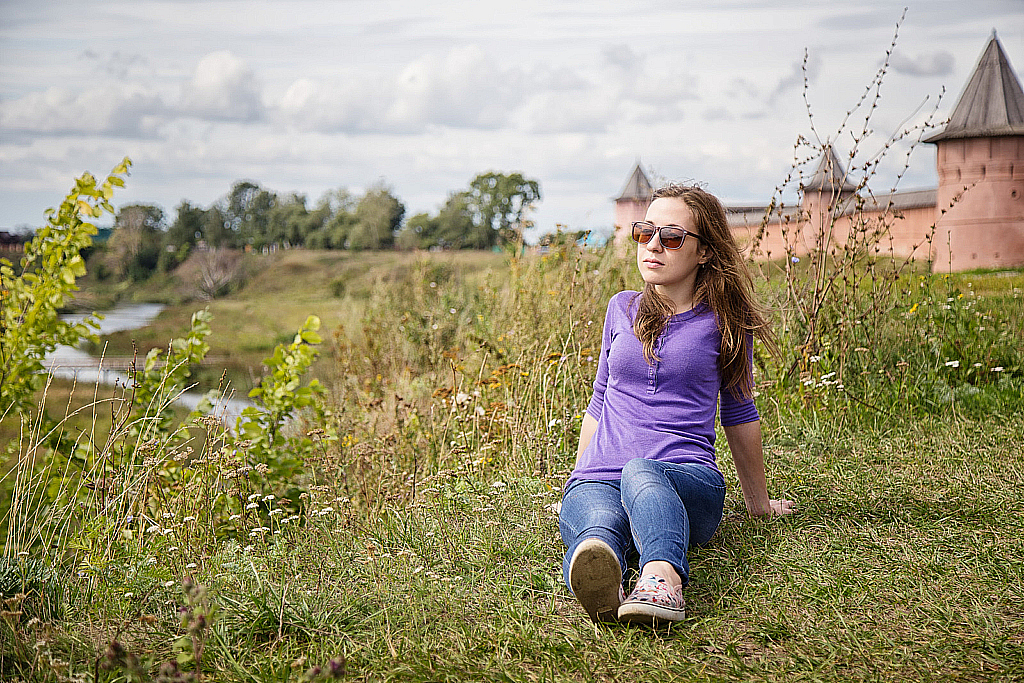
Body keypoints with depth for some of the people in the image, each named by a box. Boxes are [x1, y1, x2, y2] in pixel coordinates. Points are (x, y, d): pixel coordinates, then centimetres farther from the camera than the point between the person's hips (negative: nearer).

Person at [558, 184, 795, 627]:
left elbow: (739, 413, 19)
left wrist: (759, 503, 26)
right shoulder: (622, 310, 18)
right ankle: (596, 576, -71)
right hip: (599, 478, 2)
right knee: (598, 524, -37)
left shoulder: (725, 320, 10)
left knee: (641, 474, -40)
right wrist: (576, 482, 27)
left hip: (688, 477, -2)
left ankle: (660, 579, -69)